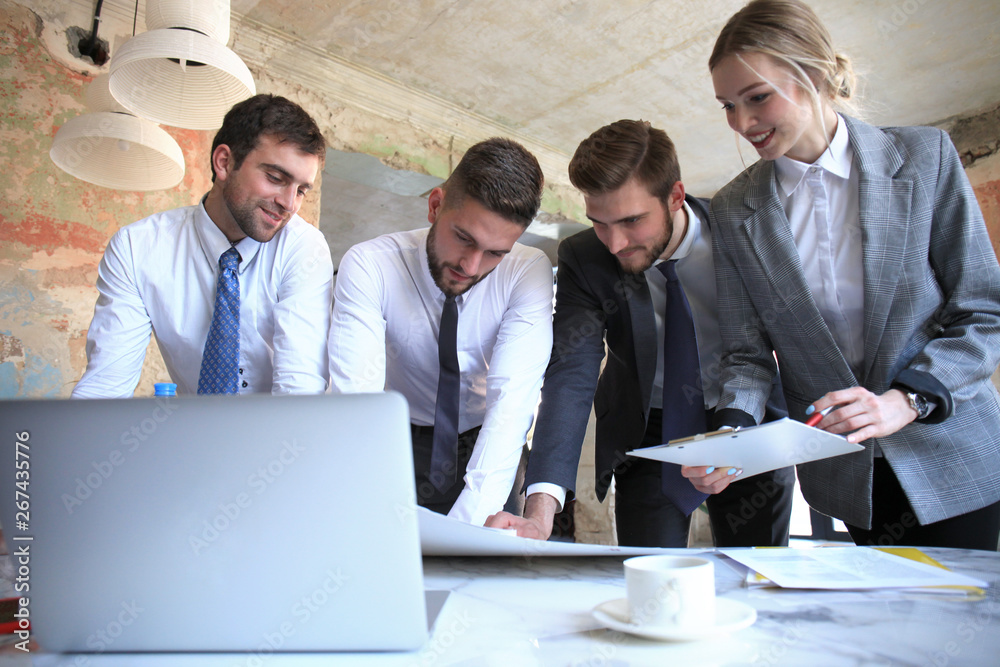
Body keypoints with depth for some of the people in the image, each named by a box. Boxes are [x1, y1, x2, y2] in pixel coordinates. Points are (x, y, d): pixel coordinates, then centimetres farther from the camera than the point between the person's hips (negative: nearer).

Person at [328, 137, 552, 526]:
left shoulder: (529, 271, -19)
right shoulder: (368, 265, -21)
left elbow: (513, 396, -28)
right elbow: (356, 394, -29)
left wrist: (471, 520, -39)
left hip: (487, 445, 1)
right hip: (401, 440, -1)